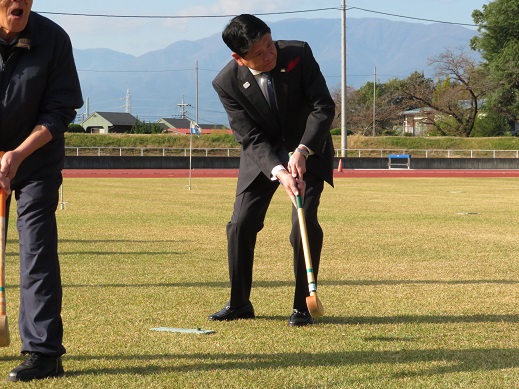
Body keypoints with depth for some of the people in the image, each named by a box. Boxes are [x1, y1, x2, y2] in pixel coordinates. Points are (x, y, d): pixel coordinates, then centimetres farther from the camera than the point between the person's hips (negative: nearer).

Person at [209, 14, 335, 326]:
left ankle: (303, 306, -3)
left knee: (304, 222, -15)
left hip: (307, 150, -1)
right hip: (261, 155, 1)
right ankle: (239, 303, 16)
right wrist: (278, 172, -37)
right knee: (241, 225, -3)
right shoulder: (227, 83, -21)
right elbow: (252, 138, -21)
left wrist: (302, 152, -32)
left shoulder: (299, 54, -23)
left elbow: (324, 106, -19)